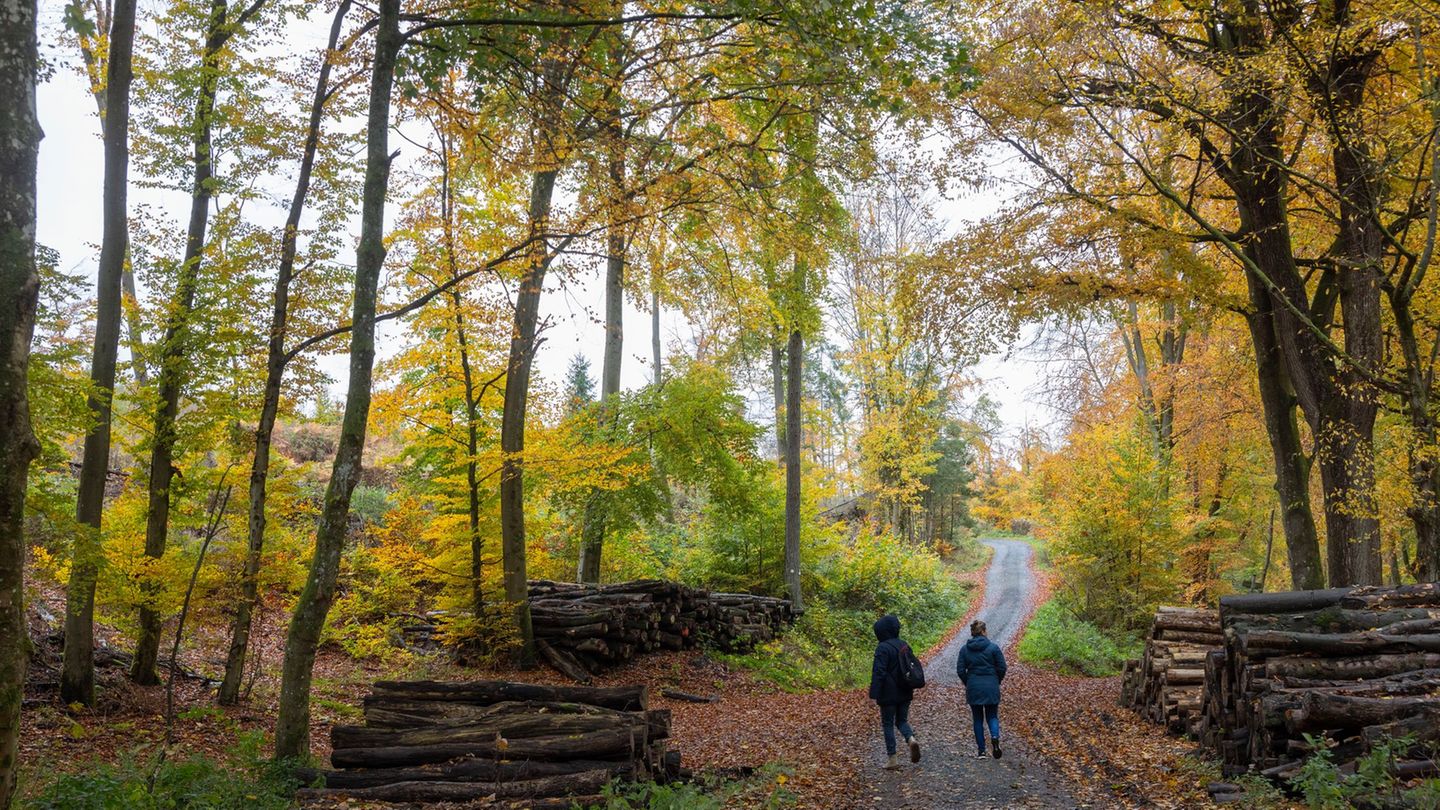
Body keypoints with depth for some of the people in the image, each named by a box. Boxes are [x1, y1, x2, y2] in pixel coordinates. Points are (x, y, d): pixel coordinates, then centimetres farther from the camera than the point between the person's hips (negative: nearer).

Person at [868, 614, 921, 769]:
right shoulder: (903, 645, 7)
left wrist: (874, 694, -18)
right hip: (904, 692, 6)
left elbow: (879, 672, -20)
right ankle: (911, 739, -11)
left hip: (889, 694, -6)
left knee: (888, 724, 4)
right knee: (902, 720, 18)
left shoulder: (882, 648, -16)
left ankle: (892, 759, 6)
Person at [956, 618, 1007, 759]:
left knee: (978, 719, 11)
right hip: (991, 688, -1)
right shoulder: (993, 647, -5)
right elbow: (1002, 668, -5)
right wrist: (996, 681, 12)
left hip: (973, 688, 1)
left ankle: (982, 751, 9)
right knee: (992, 716, 12)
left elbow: (960, 670, -2)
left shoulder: (965, 649, -1)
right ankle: (995, 737, -18)